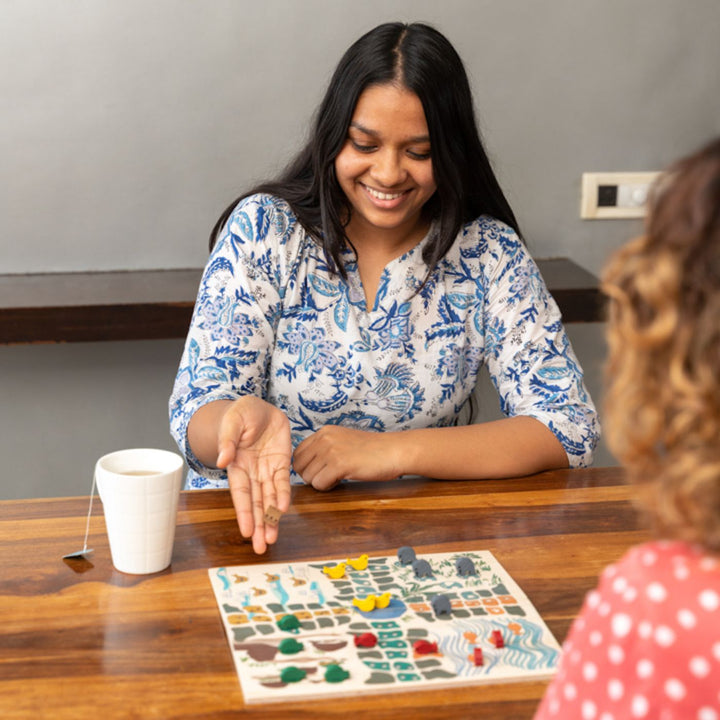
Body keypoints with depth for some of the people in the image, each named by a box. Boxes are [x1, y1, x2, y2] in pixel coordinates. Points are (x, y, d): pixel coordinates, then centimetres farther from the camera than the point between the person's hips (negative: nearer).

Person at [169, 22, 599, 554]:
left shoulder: (489, 255, -2)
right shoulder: (263, 228, -4)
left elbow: (570, 431, -8)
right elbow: (196, 417, -8)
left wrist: (391, 452, -19)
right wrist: (244, 419, -34)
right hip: (255, 527, 1)